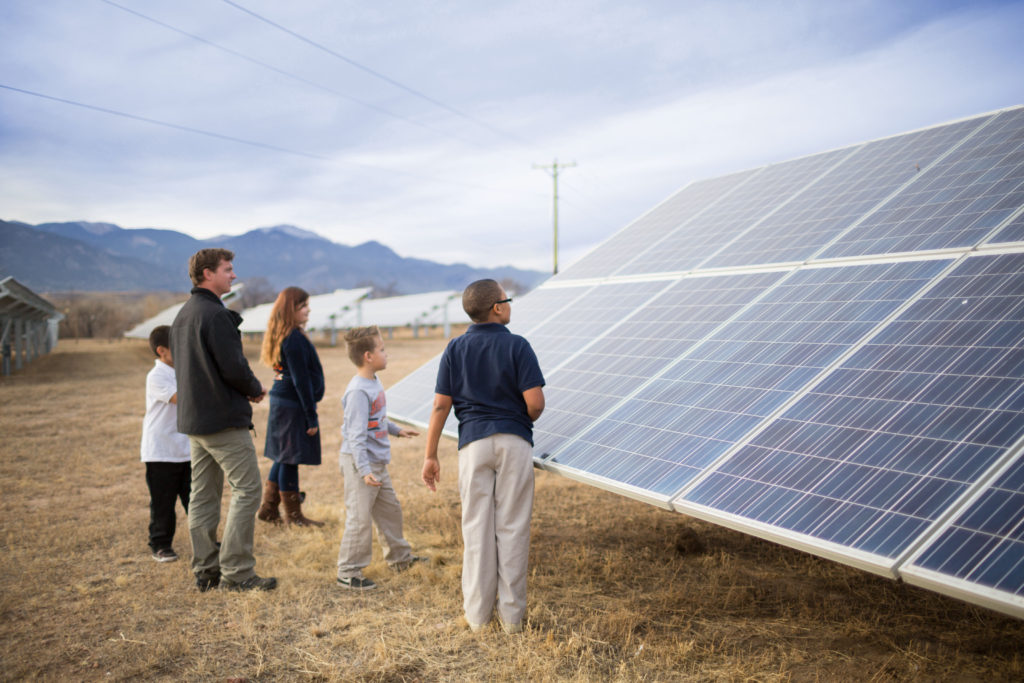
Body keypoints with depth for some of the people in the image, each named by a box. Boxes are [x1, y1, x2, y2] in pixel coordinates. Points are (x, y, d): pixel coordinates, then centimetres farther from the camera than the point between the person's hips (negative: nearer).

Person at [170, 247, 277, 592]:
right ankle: (236, 571, -1)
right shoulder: (215, 314, -17)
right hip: (224, 420, -10)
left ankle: (206, 570, 19)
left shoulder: (183, 315, 15)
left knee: (203, 495, 12)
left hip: (192, 418, 10)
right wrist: (255, 389, -1)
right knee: (247, 489, -3)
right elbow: (234, 367, -21)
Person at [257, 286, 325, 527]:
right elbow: (301, 381, -19)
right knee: (290, 459, 0)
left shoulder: (282, 336, 13)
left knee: (283, 458, 17)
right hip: (293, 405, -10)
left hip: (281, 399, 10)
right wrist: (311, 416, -16)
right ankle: (293, 515, 10)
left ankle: (268, 509, 24)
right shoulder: (294, 339, -18)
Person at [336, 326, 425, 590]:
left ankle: (399, 556, 38)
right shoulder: (358, 391, -22)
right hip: (360, 463, -10)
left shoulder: (374, 383, 8)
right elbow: (356, 435, -26)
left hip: (377, 463, 10)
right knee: (360, 519, -4)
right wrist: (364, 470, -31)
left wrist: (397, 430, 37)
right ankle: (348, 573, 9)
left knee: (390, 509, 21)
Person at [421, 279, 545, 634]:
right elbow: (535, 402, -11)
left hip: (473, 442, 2)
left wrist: (430, 455, 5)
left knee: (477, 528, 9)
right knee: (512, 528, 5)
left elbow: (440, 406, 0)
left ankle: (477, 613, 16)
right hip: (514, 442, -2)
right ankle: (512, 614, 12)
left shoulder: (455, 349, 3)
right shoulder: (517, 346, -5)